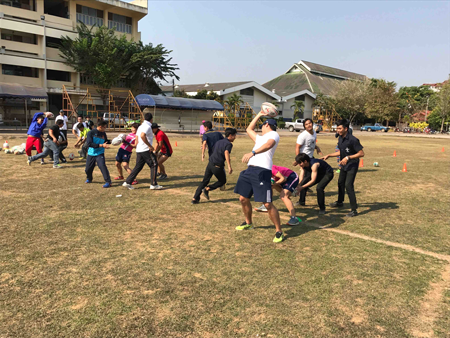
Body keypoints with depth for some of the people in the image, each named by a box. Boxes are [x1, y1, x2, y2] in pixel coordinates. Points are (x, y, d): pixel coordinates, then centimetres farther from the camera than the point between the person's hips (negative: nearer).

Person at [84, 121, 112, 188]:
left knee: (102, 166, -21)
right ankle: (89, 179, 40)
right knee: (88, 169, 7)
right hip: (91, 154, 0)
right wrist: (101, 145, -28)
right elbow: (89, 144, -22)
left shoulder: (103, 134, 1)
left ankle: (108, 182, -15)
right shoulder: (91, 133, -11)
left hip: (100, 154, 0)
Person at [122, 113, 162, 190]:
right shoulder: (147, 126, -12)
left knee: (138, 166, 13)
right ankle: (153, 184, 0)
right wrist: (150, 146, -23)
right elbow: (142, 135, -28)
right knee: (154, 165, 0)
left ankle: (128, 182, 12)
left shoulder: (141, 126, 17)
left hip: (139, 150, 9)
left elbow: (137, 137, 22)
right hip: (146, 150, -9)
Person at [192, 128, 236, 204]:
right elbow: (226, 153, -25)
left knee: (205, 181, 12)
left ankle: (195, 198, 8)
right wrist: (229, 166, -36)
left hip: (210, 163, 7)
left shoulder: (218, 142, 19)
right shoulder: (229, 144, -6)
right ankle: (207, 189, 1)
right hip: (218, 166, -7)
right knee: (222, 181, 17)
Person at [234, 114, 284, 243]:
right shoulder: (260, 138, 30)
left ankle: (279, 231, 3)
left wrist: (252, 153, -35)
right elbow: (249, 129, 45)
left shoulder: (273, 134, 3)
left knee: (267, 204, -11)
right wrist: (259, 114, 42)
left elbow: (268, 145, -19)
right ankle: (248, 223, 37)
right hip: (250, 169, 9)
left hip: (262, 171, -9)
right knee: (243, 198, 14)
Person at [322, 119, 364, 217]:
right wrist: (329, 155, 12)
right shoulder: (340, 139, 2)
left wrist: (348, 158, -30)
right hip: (344, 165, 9)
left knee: (348, 185, -16)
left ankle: (354, 210, -8)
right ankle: (340, 202, 45)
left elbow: (361, 153, -23)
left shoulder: (353, 140, -24)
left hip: (352, 166, -9)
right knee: (340, 183, 21)